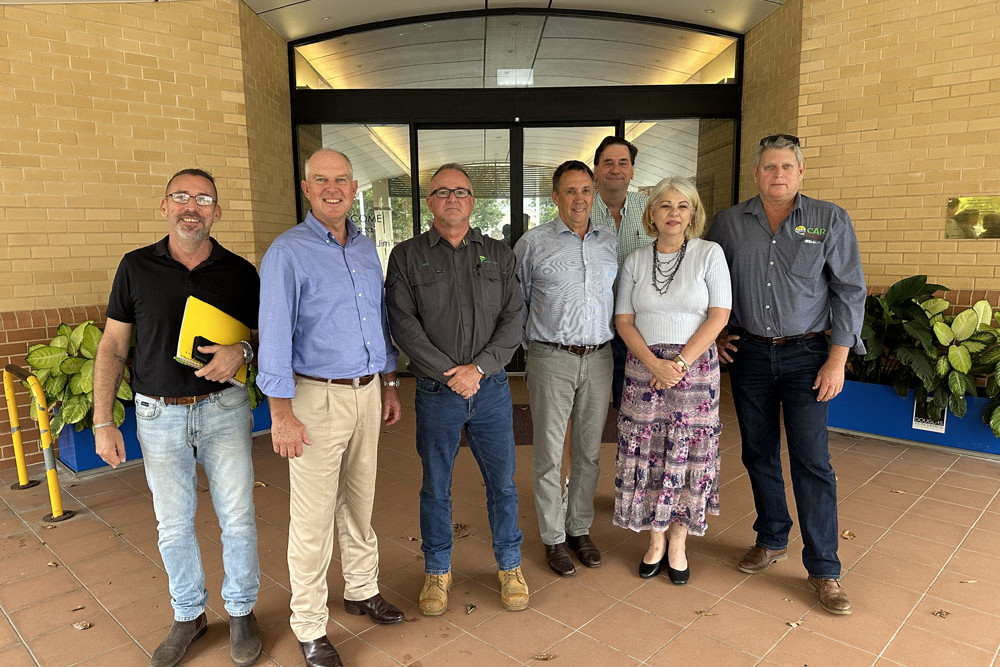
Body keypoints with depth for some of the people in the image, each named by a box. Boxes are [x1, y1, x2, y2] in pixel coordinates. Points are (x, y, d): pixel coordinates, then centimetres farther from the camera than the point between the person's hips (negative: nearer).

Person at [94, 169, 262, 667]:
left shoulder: (240, 272, -1)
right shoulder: (136, 267, 0)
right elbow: (112, 347, 3)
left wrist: (243, 352, -17)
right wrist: (103, 422, -1)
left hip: (224, 408, 0)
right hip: (159, 415, 1)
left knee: (237, 517, 5)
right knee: (173, 523, 11)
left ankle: (241, 612, 26)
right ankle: (188, 615, 32)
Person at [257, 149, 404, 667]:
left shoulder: (367, 249, 10)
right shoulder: (287, 252, -10)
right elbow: (274, 337, -13)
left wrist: (389, 385, 15)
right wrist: (281, 414, -16)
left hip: (367, 392, 6)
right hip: (318, 397, -6)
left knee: (359, 502, 19)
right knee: (313, 518, 3)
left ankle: (362, 590, 38)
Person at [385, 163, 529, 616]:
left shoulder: (498, 255, 8)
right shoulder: (407, 256, 1)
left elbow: (513, 320, 1)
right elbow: (403, 324, -8)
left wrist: (479, 367, -12)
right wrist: (450, 373, -14)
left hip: (492, 388, 2)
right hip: (436, 392, -1)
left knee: (502, 482, 11)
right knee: (435, 488, 11)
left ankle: (509, 566, 31)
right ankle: (437, 571, 31)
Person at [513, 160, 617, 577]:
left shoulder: (611, 243, 10)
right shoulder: (532, 244, -1)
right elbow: (514, 303, 5)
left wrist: (609, 345, 11)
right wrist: (532, 347, 4)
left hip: (599, 358, 4)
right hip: (551, 359, -3)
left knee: (589, 452, 12)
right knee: (549, 454, 3)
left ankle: (580, 529, 29)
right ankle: (553, 538, 19)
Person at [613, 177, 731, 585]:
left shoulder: (710, 254, 0)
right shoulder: (635, 261, 7)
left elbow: (719, 315, -6)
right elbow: (623, 320, 3)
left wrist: (679, 362, -14)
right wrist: (655, 363, -11)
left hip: (695, 366, -2)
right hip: (643, 367, 2)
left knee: (688, 454, 3)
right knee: (646, 453, 4)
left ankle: (678, 543, 20)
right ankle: (655, 540, 21)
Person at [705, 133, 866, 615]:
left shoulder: (831, 220, -1)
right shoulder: (729, 223, 4)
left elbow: (849, 291, -2)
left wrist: (837, 358, -8)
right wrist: (716, 335, 5)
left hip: (805, 354, -2)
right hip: (748, 354, 3)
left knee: (812, 461, -3)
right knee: (758, 454, 11)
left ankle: (823, 569, 10)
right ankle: (772, 540, 29)